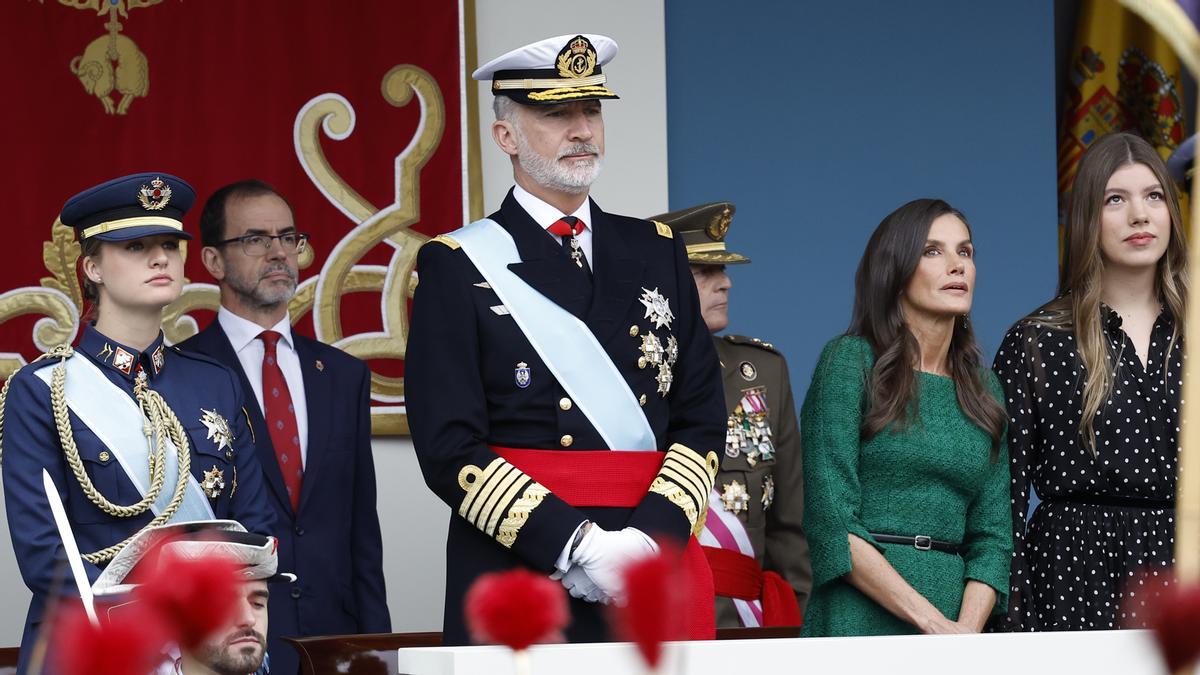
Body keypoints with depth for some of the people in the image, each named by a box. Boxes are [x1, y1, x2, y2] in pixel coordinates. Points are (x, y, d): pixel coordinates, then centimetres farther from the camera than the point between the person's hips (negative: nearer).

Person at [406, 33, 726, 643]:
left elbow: (701, 418, 8)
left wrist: (652, 536, -9)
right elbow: (449, 449, -7)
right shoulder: (456, 266, 1)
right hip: (517, 587, -3)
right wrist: (575, 546, -16)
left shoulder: (656, 252, 14)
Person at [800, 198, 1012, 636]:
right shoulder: (850, 361, -1)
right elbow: (831, 521, -10)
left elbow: (992, 534, 10)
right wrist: (933, 623, -15)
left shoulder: (982, 386, 14)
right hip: (860, 614, -4)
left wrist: (968, 630, -9)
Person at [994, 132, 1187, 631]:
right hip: (1073, 572, -2)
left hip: (1176, 570, 2)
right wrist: (1009, 617, -6)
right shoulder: (1036, 342, 2)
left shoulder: (1189, 339, 11)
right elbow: (1005, 491, 0)